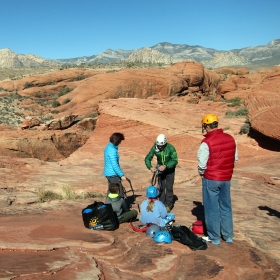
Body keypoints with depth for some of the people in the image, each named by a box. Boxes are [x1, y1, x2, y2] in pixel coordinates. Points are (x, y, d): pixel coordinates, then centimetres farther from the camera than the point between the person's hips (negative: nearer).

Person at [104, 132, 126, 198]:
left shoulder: (108, 147, 9)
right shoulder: (112, 150, -22)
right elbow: (114, 165, -24)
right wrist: (121, 175, -19)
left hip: (108, 173, 10)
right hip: (113, 174, -10)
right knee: (120, 191, -4)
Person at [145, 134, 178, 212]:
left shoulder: (170, 148, -26)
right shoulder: (154, 148, -18)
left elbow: (175, 160, -27)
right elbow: (147, 158, -14)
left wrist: (165, 166, -39)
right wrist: (150, 167, -33)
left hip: (169, 169, -3)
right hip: (160, 169, 3)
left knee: (169, 187, -5)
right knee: (161, 187, 6)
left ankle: (169, 204, 5)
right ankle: (162, 203, 17)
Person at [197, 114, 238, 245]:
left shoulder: (206, 142, -19)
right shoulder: (230, 139, -1)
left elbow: (202, 164, -16)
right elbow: (235, 158, 8)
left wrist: (202, 174, 4)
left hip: (211, 179, -5)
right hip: (226, 178, 6)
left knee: (212, 208, 8)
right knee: (226, 207, 18)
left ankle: (214, 237, 16)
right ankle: (228, 236, 27)